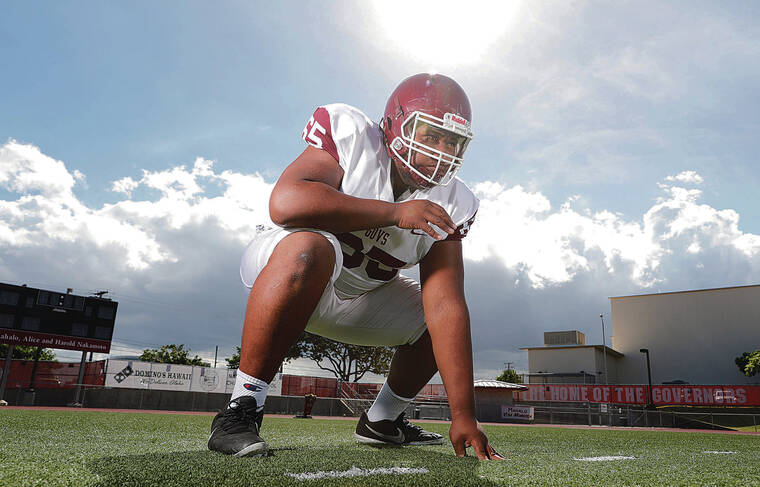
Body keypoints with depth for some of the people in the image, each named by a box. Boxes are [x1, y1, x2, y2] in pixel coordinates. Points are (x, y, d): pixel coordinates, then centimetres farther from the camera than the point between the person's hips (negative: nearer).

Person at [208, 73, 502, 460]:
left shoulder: (449, 205, -10)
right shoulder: (353, 138, -22)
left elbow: (446, 307, -16)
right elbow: (285, 202, -40)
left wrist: (463, 415, -21)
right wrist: (395, 213, -33)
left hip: (357, 297, 6)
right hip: (285, 270, -5)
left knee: (439, 321, 2)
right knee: (311, 246, -38)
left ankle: (382, 420, 20)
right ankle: (240, 410, -25)